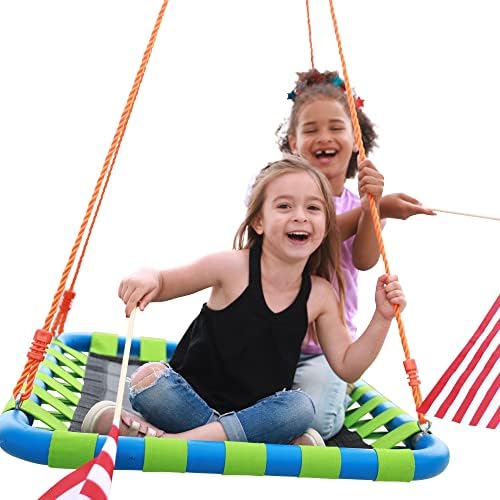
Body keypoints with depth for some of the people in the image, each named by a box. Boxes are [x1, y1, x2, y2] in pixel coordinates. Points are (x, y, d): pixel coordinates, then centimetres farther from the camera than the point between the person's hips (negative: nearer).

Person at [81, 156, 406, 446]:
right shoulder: (231, 267, -13)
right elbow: (162, 285, -2)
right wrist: (147, 277, -26)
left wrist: (382, 318, -8)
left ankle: (172, 440, -29)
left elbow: (347, 367, 4)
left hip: (255, 412, 3)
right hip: (192, 399, -3)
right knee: (148, 377, -29)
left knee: (301, 407, -29)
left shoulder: (320, 295, -3)